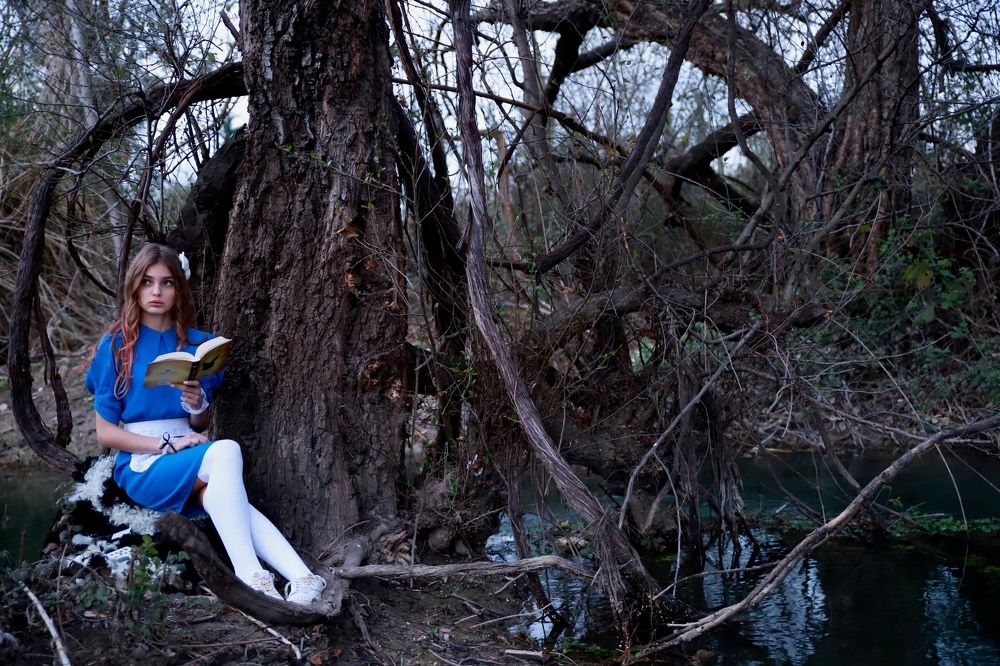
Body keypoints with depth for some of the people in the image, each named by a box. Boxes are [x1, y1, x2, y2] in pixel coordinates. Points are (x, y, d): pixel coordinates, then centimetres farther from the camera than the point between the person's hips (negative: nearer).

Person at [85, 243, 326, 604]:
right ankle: (251, 578, -44)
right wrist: (168, 446, -15)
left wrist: (197, 405, -9)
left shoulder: (198, 344, 9)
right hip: (142, 466, -3)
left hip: (189, 457, 3)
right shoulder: (117, 345, 0)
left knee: (217, 492, -34)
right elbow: (105, 431, -3)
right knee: (226, 451, -34)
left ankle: (300, 578, -48)